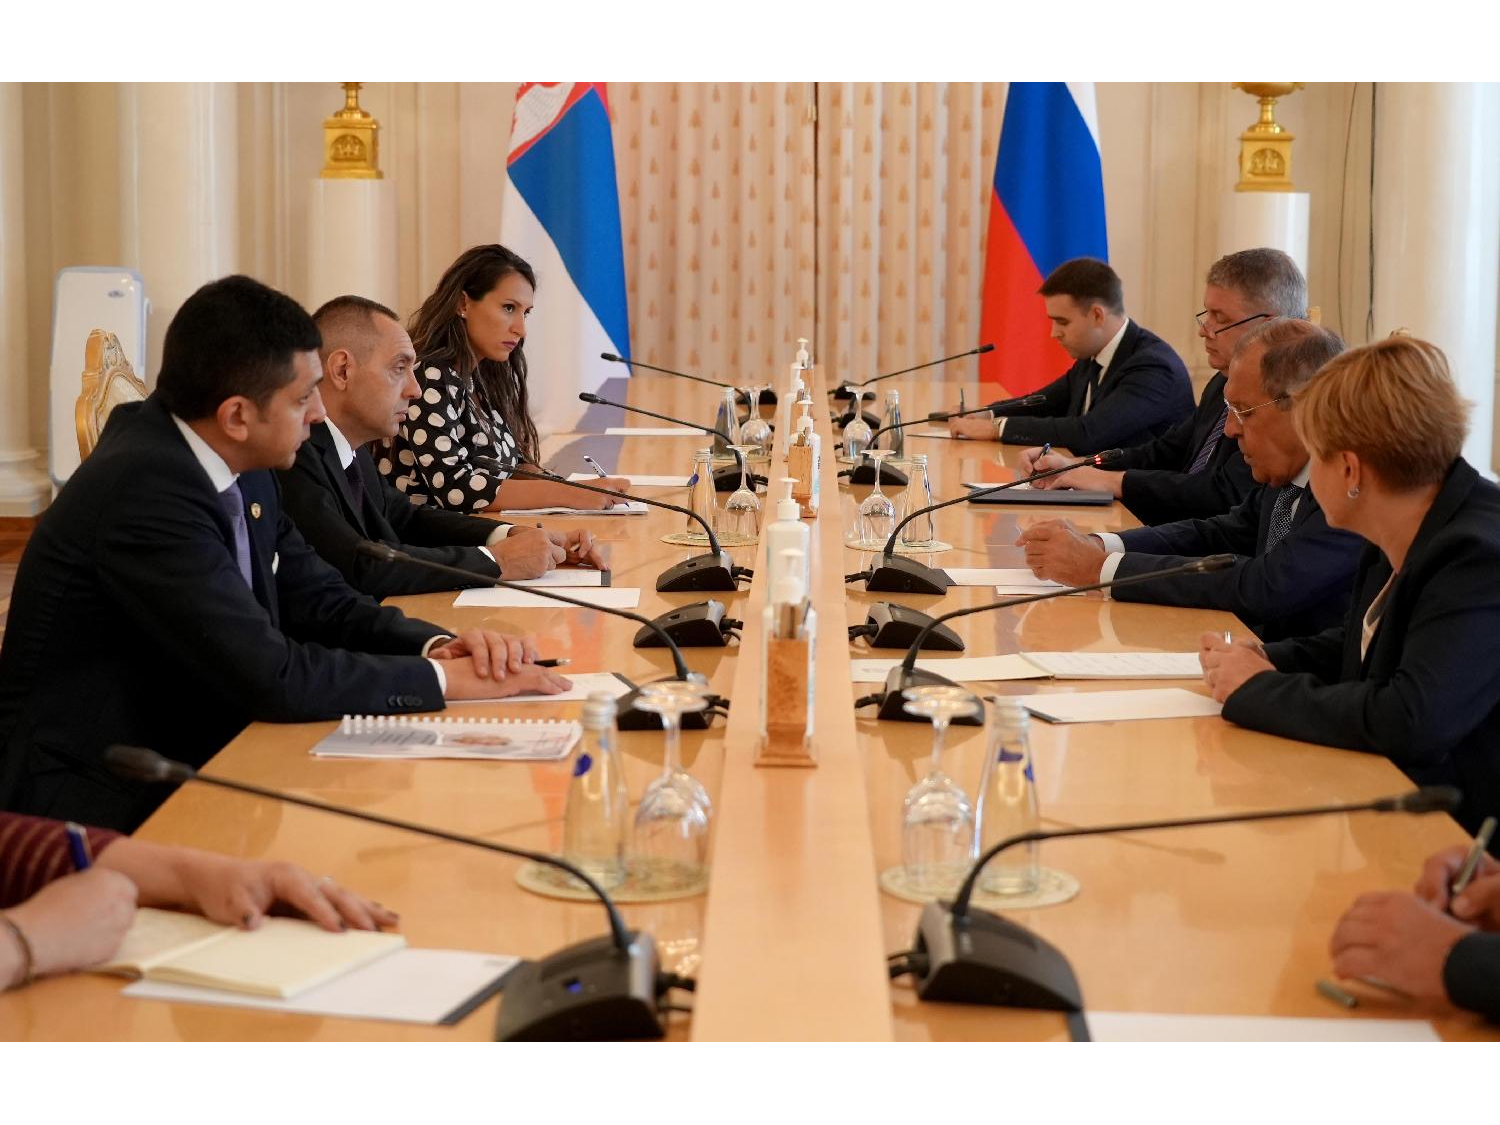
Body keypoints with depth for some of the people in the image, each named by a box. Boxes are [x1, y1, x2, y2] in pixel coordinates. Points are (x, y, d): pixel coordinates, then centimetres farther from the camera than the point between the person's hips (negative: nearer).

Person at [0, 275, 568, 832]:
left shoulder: (240, 469, 1)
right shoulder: (146, 492, -24)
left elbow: (318, 602, 9)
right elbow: (272, 678, -26)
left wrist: (438, 645, -9)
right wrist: (445, 677, -18)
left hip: (187, 762, 8)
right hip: (100, 806, -8)